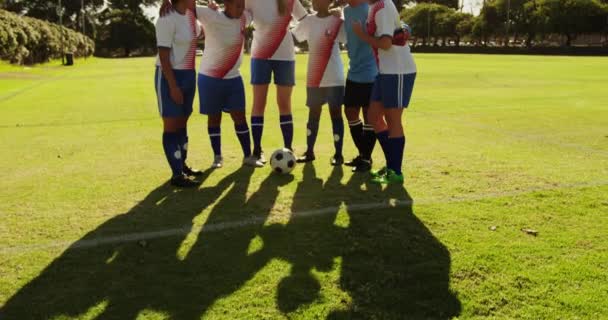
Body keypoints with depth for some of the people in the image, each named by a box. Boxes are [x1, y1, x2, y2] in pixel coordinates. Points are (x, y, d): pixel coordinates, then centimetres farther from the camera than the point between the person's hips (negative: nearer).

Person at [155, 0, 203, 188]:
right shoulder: (167, 19, -19)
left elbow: (200, 32, 29)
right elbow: (163, 56, -21)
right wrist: (173, 86, -22)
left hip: (189, 74, 8)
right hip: (170, 76, -8)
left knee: (182, 122, 16)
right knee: (172, 125, -2)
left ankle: (183, 165, 29)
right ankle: (177, 175, 4)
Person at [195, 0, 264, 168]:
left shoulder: (244, 18, -2)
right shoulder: (211, 16, -17)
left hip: (233, 78, 4)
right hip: (209, 77, -4)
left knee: (240, 116, 4)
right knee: (214, 117, 6)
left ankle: (248, 156, 13)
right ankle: (217, 156, 20)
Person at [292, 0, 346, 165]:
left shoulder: (338, 23, -5)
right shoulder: (308, 21, 7)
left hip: (334, 78, -4)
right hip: (314, 78, 4)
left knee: (335, 113, 1)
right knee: (313, 113, 10)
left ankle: (338, 154, 8)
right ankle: (309, 152, 20)